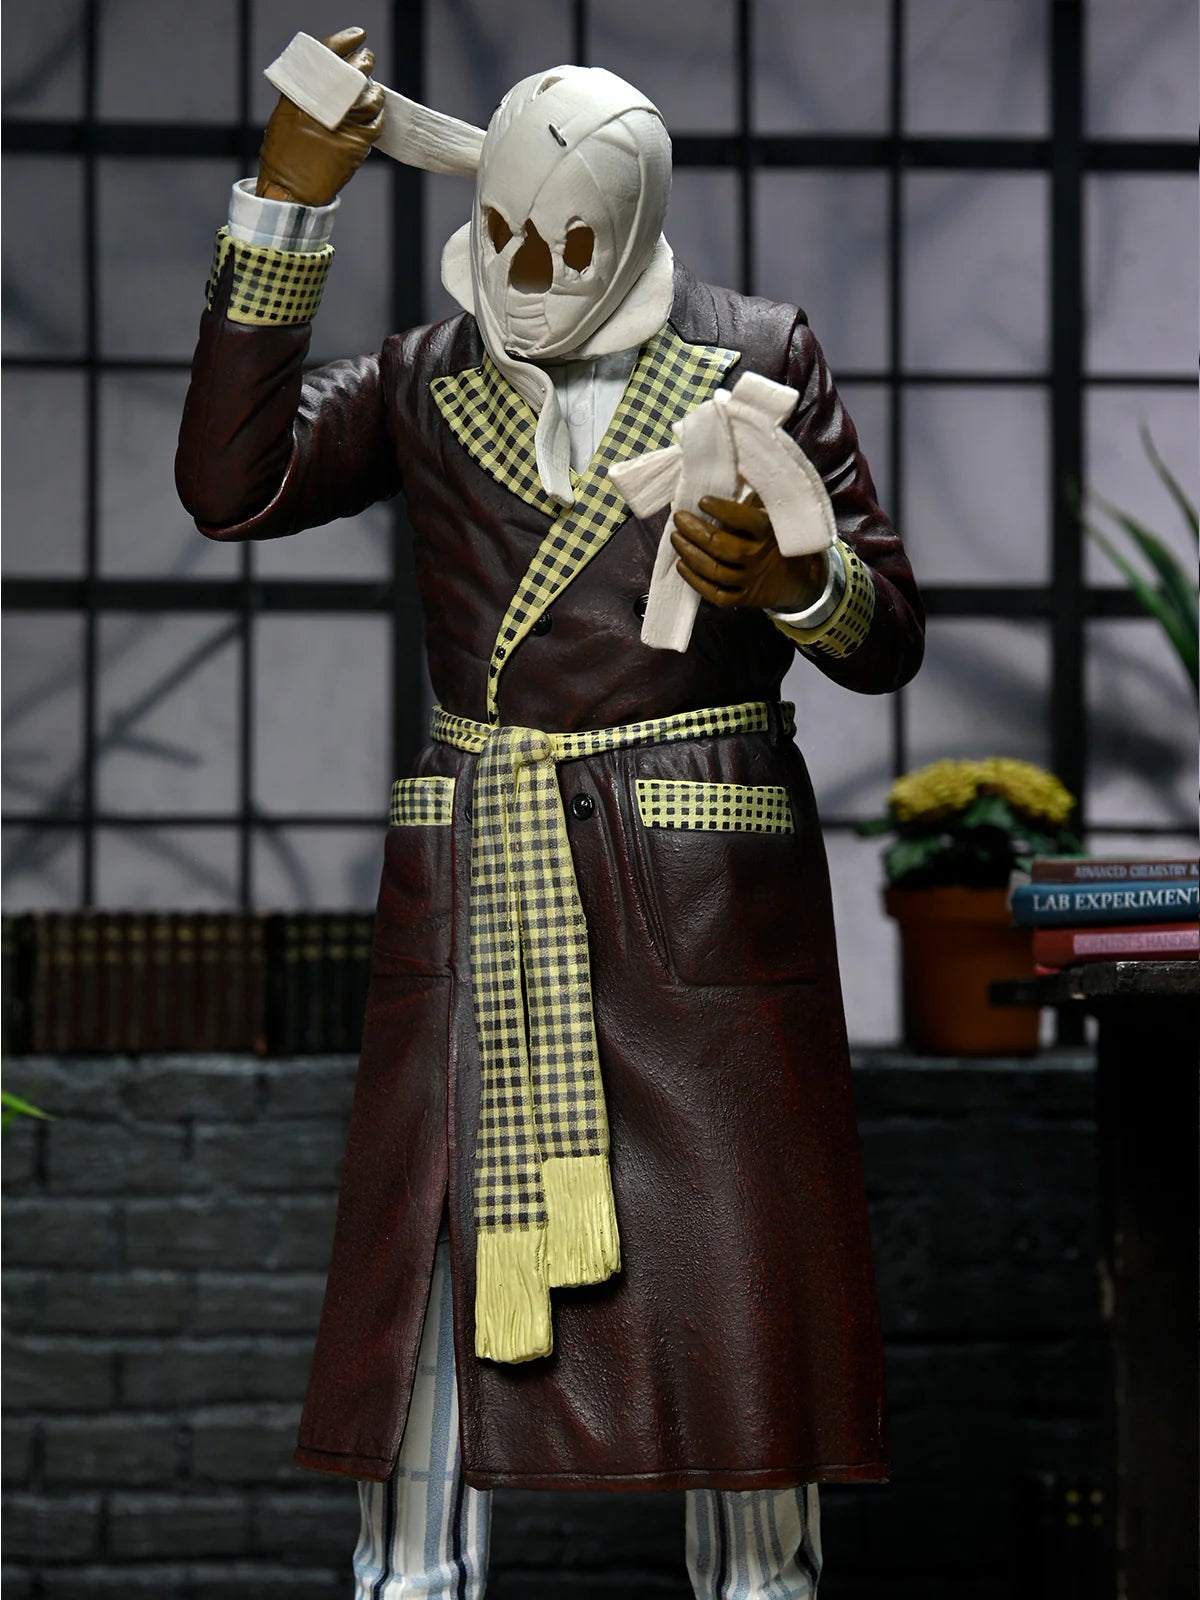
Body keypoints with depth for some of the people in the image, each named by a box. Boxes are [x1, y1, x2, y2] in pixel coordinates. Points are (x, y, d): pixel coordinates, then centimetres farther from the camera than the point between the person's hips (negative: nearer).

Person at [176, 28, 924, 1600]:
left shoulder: (760, 359, 4)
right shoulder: (425, 382, 9)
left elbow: (890, 641, 2)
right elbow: (230, 483, -9)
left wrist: (788, 581, -22)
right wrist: (286, 206, -11)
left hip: (702, 877, -2)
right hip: (478, 879, 2)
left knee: (734, 1260, -3)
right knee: (433, 1254, -1)